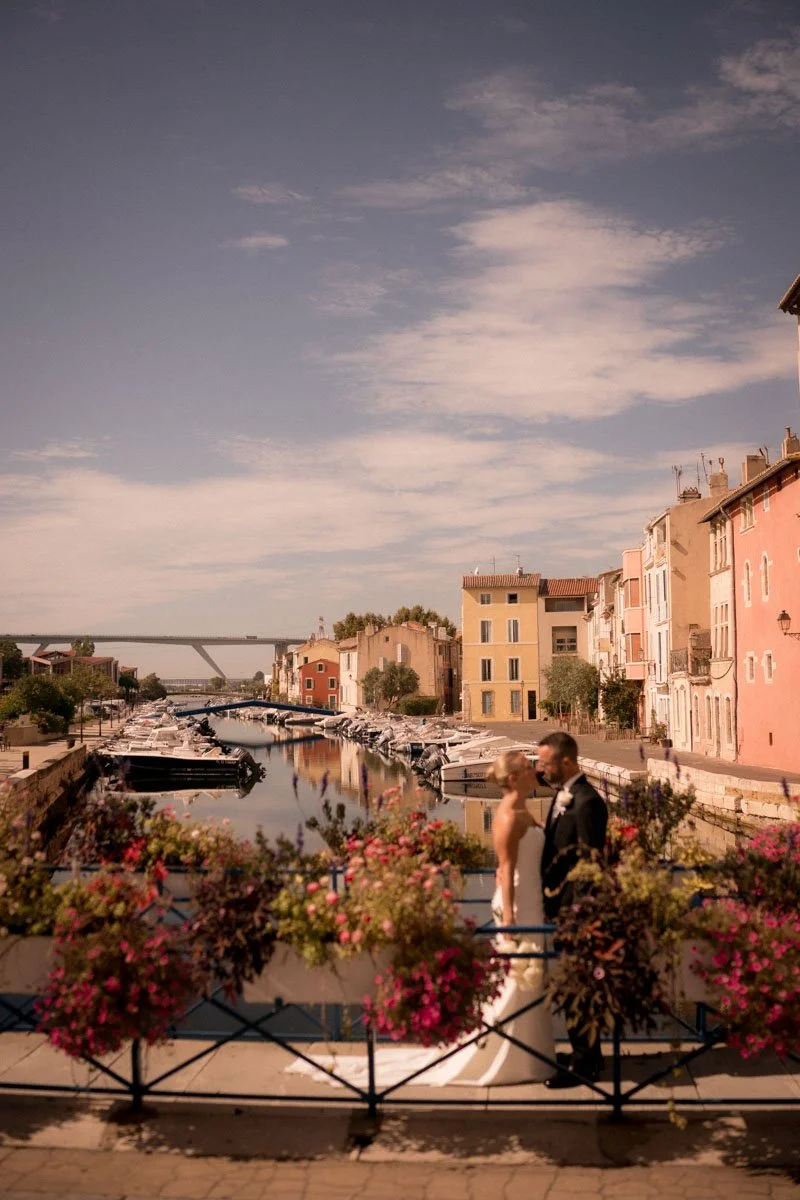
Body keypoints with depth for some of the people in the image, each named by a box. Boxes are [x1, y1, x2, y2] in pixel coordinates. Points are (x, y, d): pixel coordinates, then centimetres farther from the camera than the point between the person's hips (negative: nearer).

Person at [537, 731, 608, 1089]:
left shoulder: (587, 802, -20)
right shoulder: (562, 796, 10)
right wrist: (550, 899, 13)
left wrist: (568, 911, -19)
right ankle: (585, 1052, 30)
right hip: (560, 903, 9)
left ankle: (584, 1063, 12)